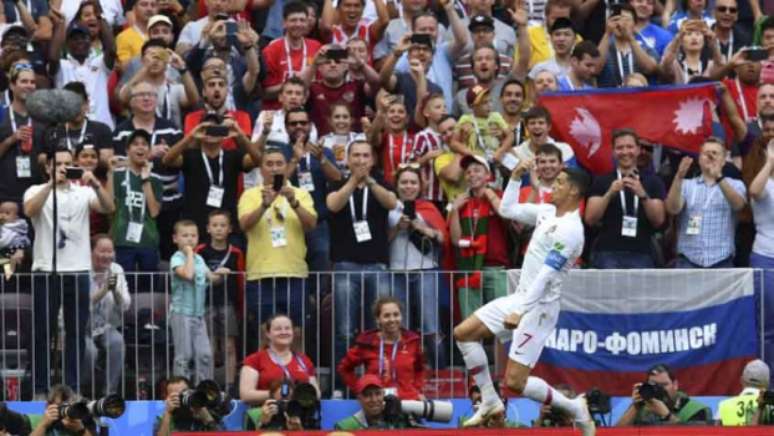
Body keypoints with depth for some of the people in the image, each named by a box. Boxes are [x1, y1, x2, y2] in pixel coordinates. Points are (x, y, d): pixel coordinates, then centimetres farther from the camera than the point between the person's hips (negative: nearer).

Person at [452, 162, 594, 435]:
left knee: (514, 382, -12)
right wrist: (516, 177, 10)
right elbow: (508, 209, 21)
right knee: (463, 333, 7)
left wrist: (520, 312, -27)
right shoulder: (547, 212, 8)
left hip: (538, 307, -9)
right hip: (521, 297, 9)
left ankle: (575, 409, 6)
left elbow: (545, 275, -25)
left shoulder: (569, 230, -21)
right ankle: (490, 402, 12)